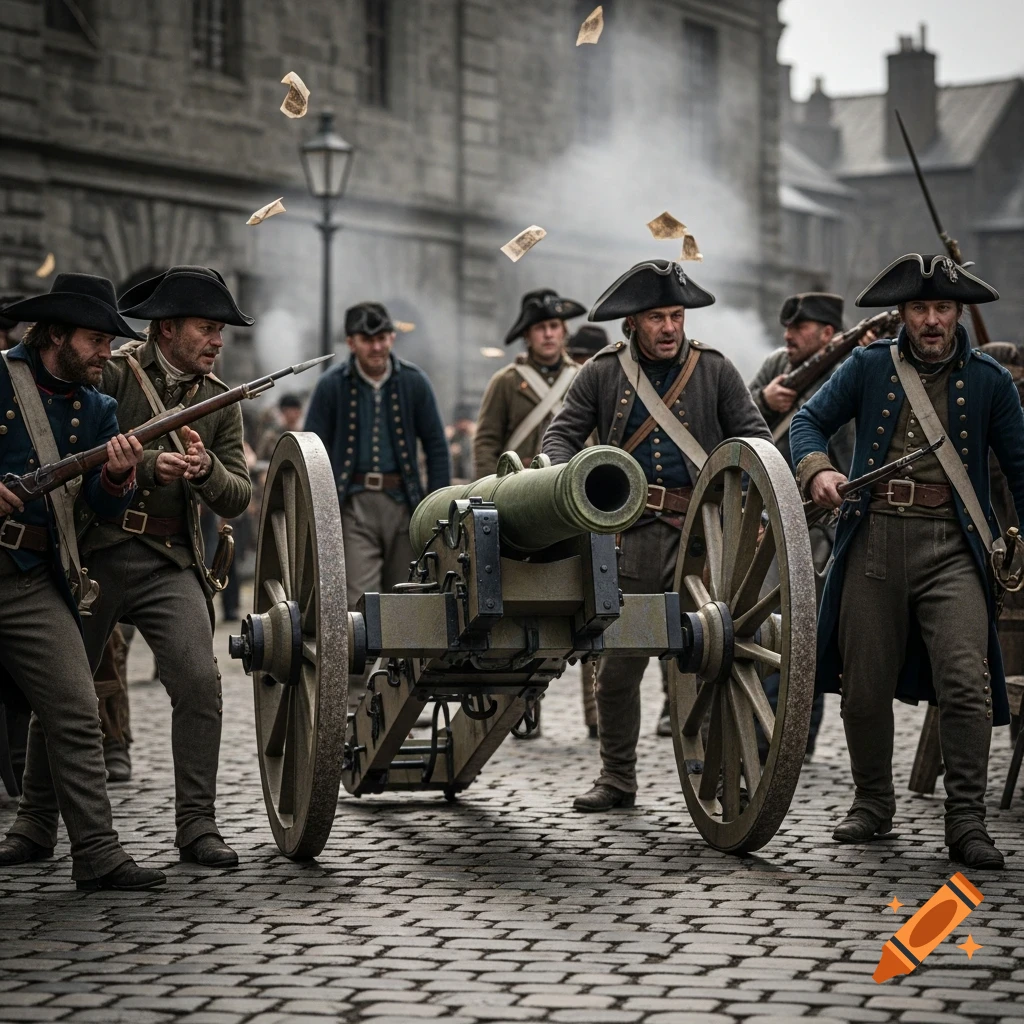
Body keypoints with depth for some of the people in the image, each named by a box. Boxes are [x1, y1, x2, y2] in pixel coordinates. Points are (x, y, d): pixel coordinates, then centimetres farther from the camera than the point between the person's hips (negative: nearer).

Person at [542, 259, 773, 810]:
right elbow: (561, 433, 7)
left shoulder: (715, 369, 8)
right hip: (630, 532, 1)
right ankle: (617, 778, 17)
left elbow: (754, 437, 8)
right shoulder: (602, 373, 8)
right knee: (618, 664, 4)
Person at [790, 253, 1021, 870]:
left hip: (951, 547, -1)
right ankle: (873, 802, 27)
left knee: (967, 681, -14)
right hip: (874, 540, 2)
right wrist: (818, 471, -13)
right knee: (865, 685, 7)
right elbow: (810, 420, 9)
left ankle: (967, 823, -8)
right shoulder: (869, 367, 9)